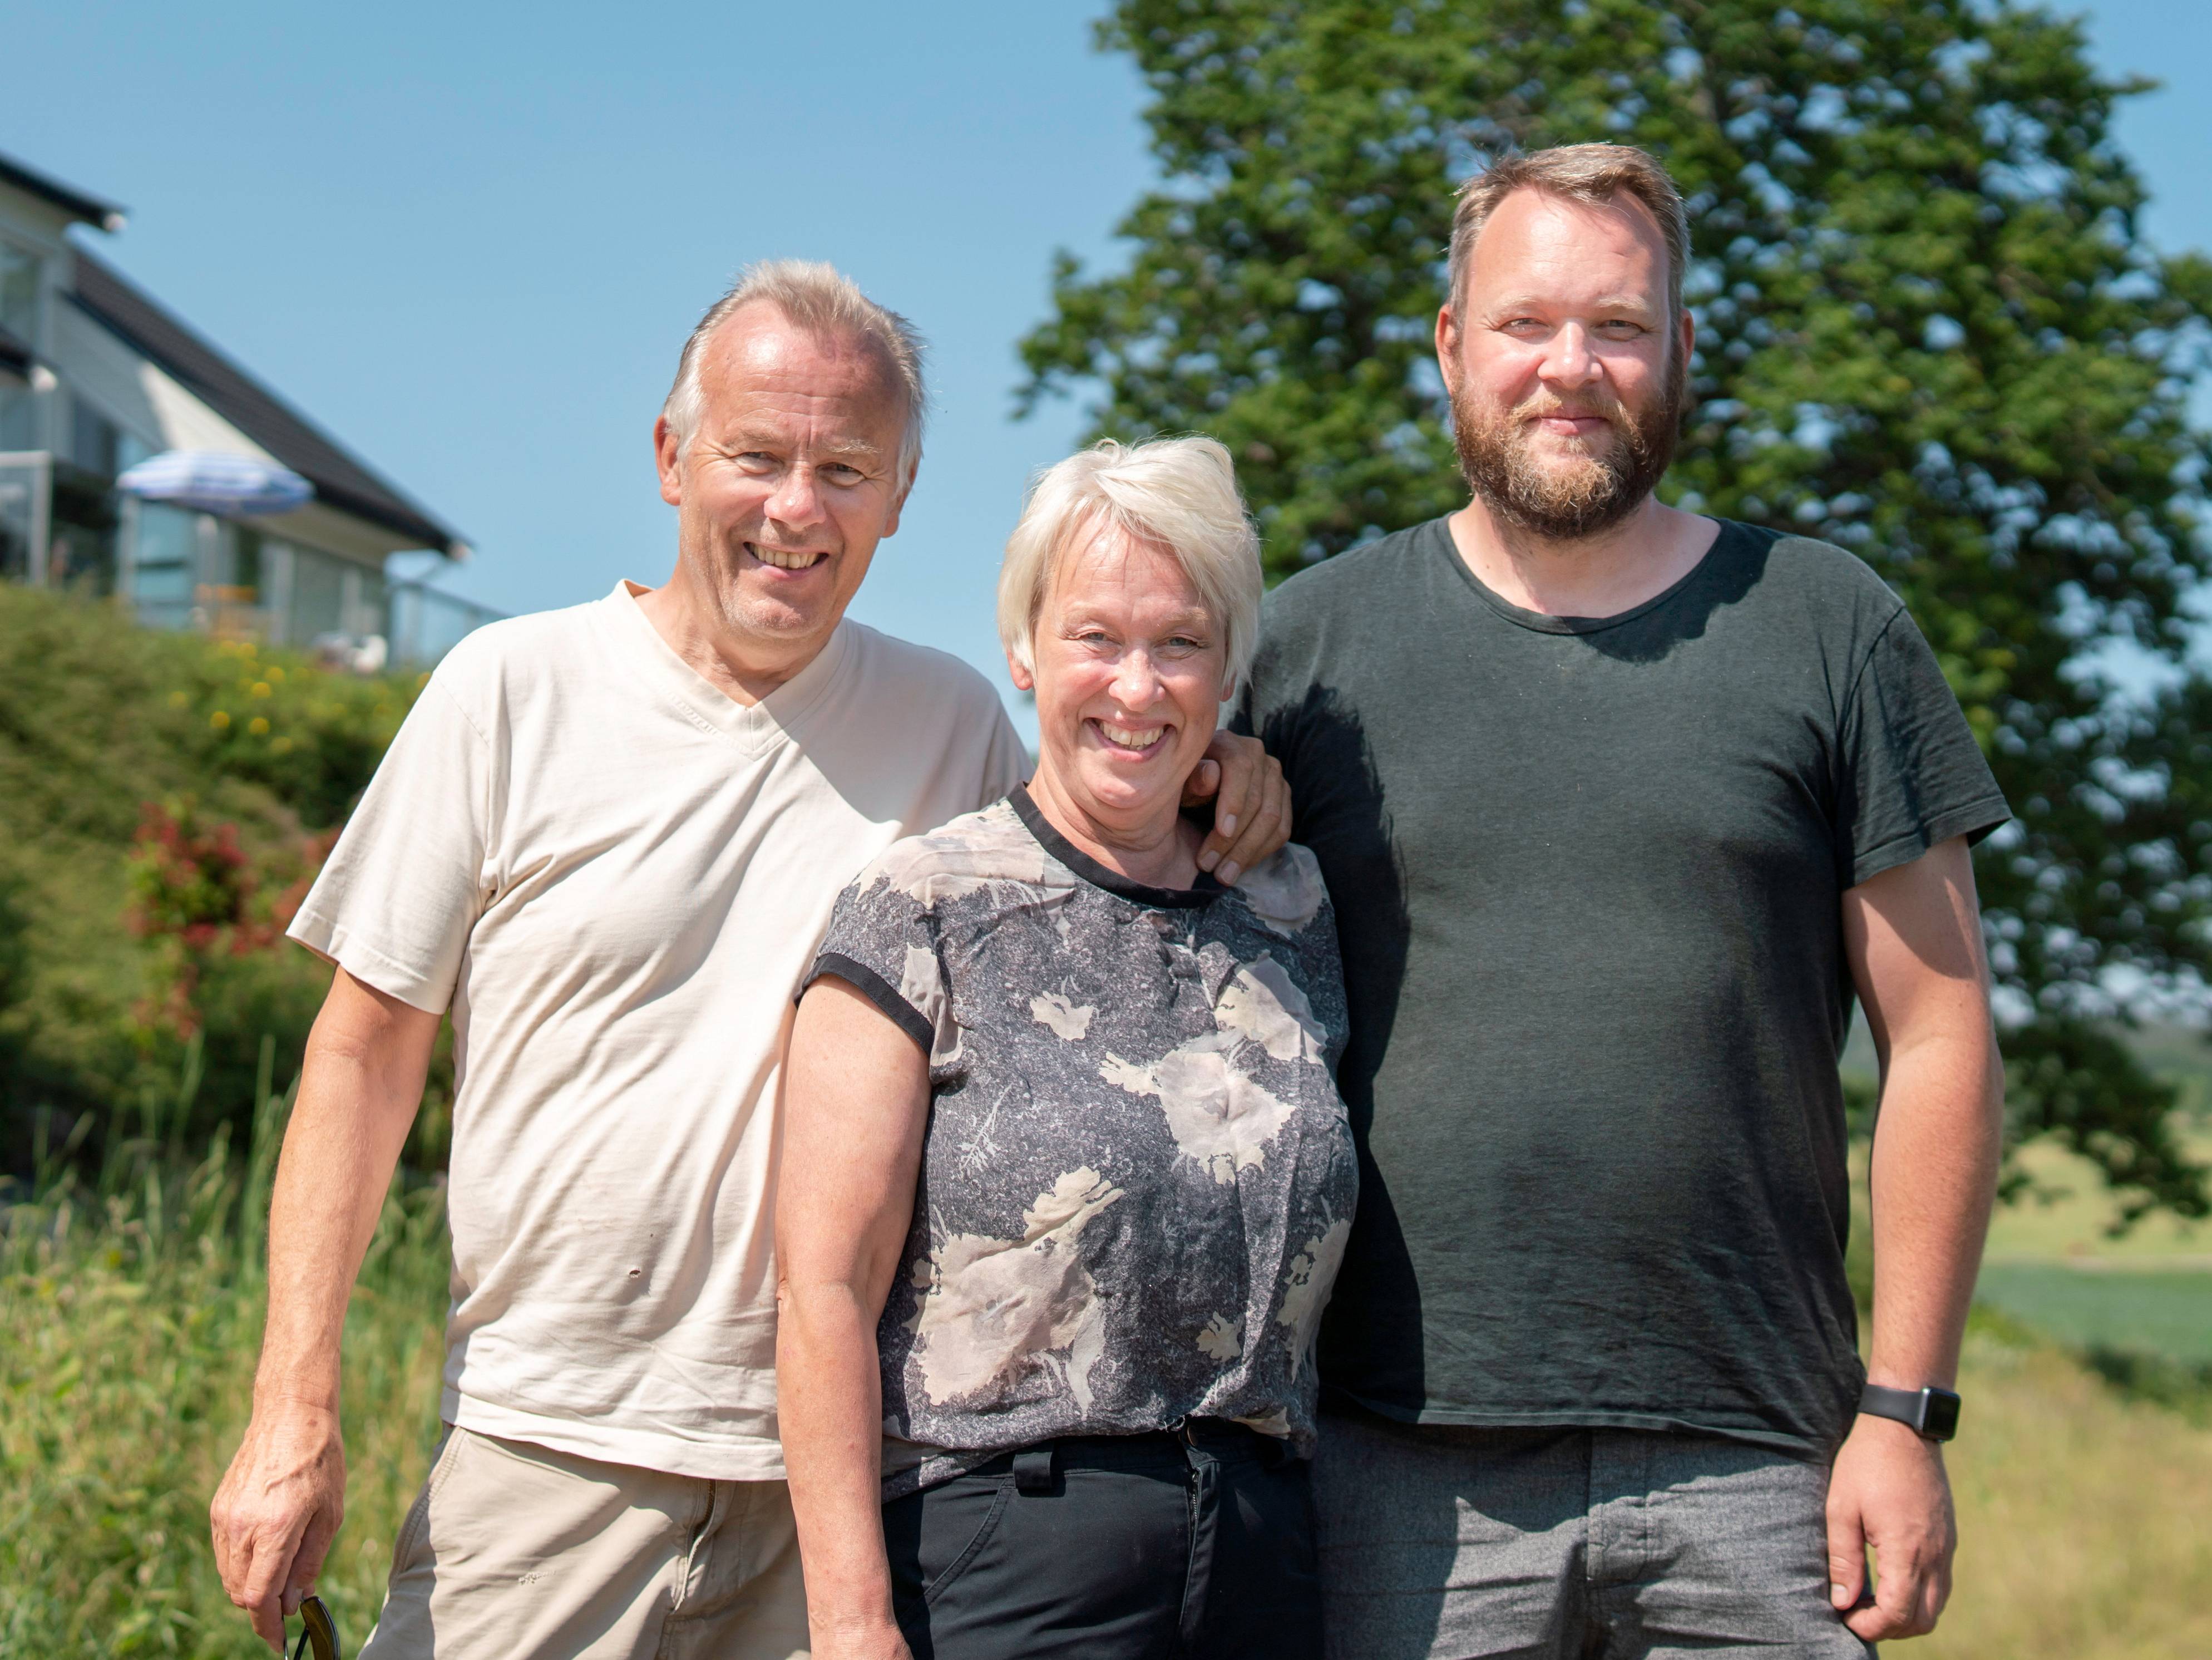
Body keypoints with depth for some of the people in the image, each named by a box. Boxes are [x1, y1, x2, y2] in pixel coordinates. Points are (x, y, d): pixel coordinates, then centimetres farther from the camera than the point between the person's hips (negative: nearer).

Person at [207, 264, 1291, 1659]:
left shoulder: (956, 723, 5)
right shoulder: (516, 691, -1)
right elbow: (368, 1055, 1)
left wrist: (1204, 798, -3)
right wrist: (296, 1416, -4)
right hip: (555, 1446, -1)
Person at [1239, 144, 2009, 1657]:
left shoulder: (1831, 629, 4)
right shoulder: (1309, 642, 6)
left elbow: (1940, 1032, 4)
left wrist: (1906, 1409, -1)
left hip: (1755, 1473, 0)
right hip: (1401, 1470, 1)